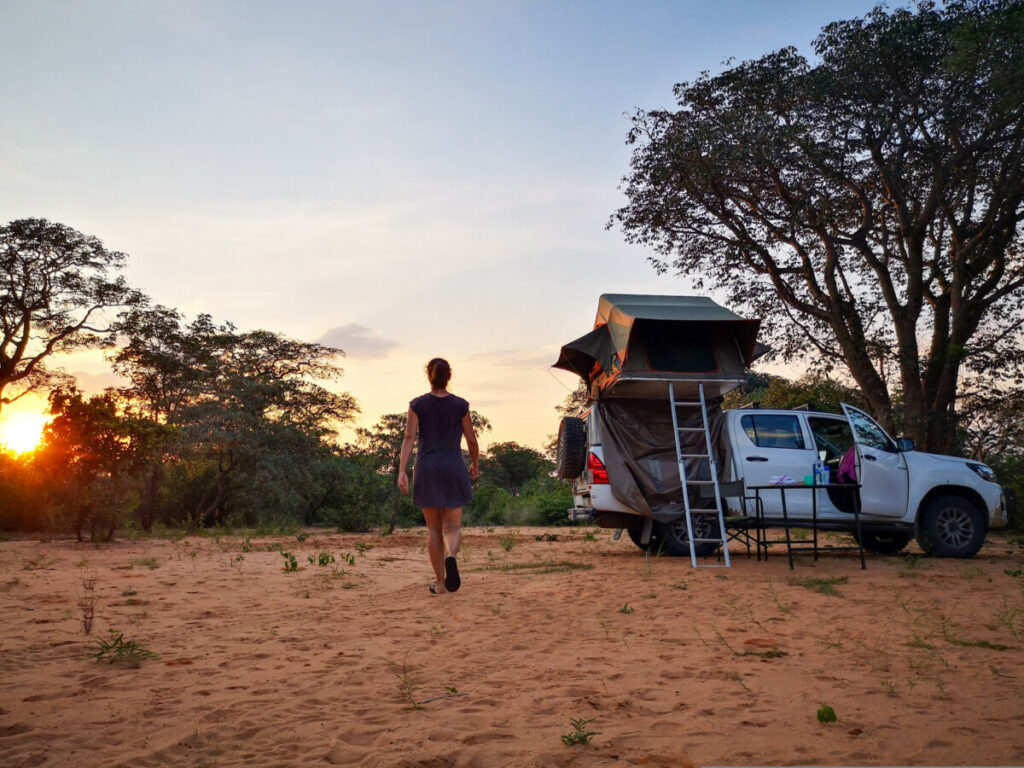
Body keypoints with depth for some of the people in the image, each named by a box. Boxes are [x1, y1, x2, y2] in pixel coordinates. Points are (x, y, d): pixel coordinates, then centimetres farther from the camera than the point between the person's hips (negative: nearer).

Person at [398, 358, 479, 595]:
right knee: (452, 527, 6)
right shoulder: (460, 405, 0)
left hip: (426, 470, 1)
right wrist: (475, 465, 19)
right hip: (453, 469, 0)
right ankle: (451, 556, -27)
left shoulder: (417, 405, 0)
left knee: (434, 528, 11)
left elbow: (409, 438, -9)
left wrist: (402, 471, -12)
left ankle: (440, 582, 13)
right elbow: (471, 440, 3)